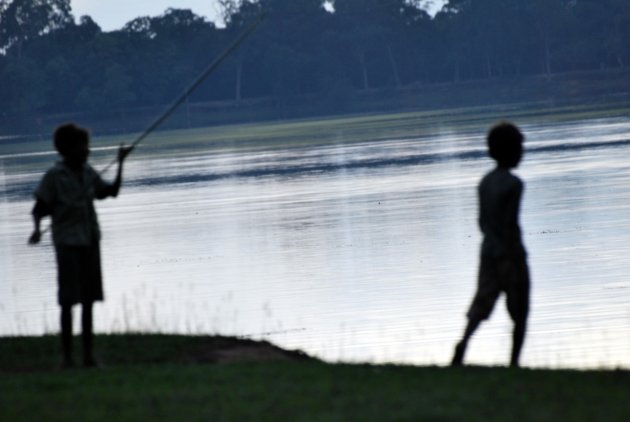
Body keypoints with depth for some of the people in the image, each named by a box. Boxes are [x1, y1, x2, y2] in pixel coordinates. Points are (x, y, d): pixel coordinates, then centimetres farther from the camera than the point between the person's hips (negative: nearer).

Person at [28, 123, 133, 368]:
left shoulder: (88, 173, 7)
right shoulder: (54, 176, -9)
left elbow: (111, 192, 18)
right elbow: (39, 209, -7)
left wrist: (120, 164, 12)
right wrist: (37, 229, -25)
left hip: (90, 242, 5)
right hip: (68, 243, -5)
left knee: (88, 299, 6)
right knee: (68, 300, -6)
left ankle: (88, 354, 10)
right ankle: (67, 355, -2)